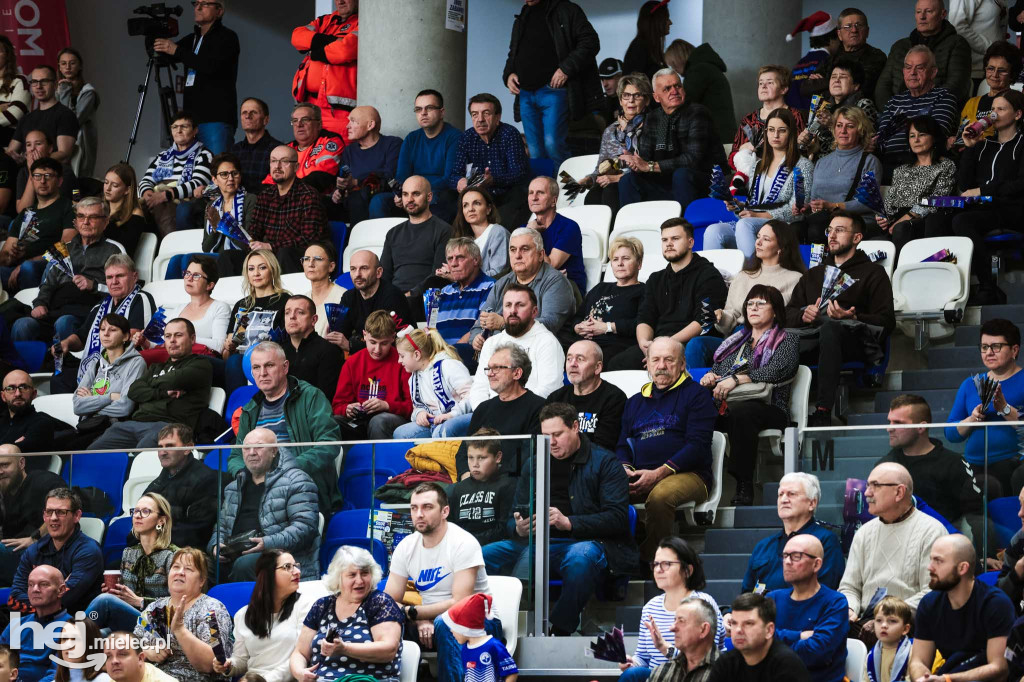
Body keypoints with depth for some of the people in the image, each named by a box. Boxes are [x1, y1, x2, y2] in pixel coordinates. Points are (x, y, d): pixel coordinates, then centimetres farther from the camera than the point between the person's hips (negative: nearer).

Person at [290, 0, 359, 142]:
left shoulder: (361, 25, 2)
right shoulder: (324, 21, 24)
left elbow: (346, 50, -16)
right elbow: (297, 36, 8)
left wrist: (315, 53, 2)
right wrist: (330, 40, -6)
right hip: (310, 102, 7)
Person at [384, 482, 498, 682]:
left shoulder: (463, 543, -18)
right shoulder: (406, 547, -1)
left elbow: (459, 603, -24)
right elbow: (390, 602, -3)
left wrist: (411, 612, -24)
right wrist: (420, 620, -22)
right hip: (428, 621, 5)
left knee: (444, 623, -38)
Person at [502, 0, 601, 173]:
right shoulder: (521, 19, 22)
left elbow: (590, 42, -6)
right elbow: (513, 54, 31)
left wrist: (566, 69, -14)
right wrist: (508, 74, 10)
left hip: (553, 91, -7)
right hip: (526, 93, 7)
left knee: (553, 144, -18)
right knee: (535, 151, 5)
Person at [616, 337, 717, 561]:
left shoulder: (695, 394, 9)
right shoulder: (635, 402, 27)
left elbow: (698, 445, -2)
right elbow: (622, 444, 25)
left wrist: (659, 473, -14)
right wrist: (625, 469, -2)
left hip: (688, 475, -4)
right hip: (639, 476, 4)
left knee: (659, 496, -40)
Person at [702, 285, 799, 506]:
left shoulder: (787, 340, 11)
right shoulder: (736, 340, 30)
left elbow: (776, 370, -9)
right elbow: (717, 369, 28)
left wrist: (736, 379, -20)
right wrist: (710, 376, 2)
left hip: (769, 409, -5)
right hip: (725, 406, 5)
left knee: (738, 411, -41)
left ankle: (744, 489, -41)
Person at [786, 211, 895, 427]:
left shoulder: (873, 273, 18)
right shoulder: (813, 275, 34)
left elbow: (886, 322, 4)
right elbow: (787, 314, 23)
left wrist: (852, 318, -15)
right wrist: (803, 315, -2)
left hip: (857, 340, -4)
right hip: (813, 337, 4)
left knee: (830, 327, -41)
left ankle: (823, 411, -50)